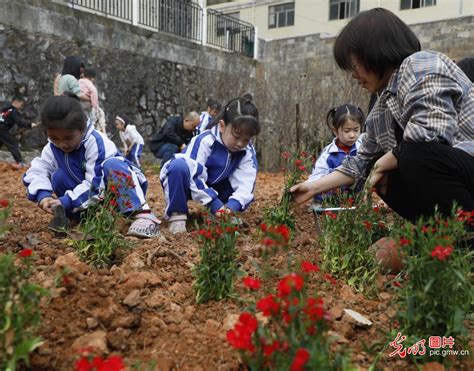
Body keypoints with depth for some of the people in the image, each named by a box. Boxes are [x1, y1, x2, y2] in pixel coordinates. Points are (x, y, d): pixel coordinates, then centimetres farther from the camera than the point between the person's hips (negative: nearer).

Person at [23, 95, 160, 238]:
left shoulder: (96, 142, -25)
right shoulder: (52, 149, -5)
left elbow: (96, 183, -30)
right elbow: (36, 171, -8)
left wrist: (68, 201, -34)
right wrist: (42, 195, -28)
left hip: (117, 194, -5)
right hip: (92, 199, 6)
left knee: (112, 165, -35)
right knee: (57, 177, -14)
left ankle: (142, 215, -42)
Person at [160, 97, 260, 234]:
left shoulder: (248, 152, -13)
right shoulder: (204, 141, -29)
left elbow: (245, 183, -22)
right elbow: (194, 177, -34)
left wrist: (232, 206, -41)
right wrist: (216, 206, -39)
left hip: (213, 188, 5)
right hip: (189, 184, -4)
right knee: (179, 165, -39)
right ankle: (177, 215, -22)